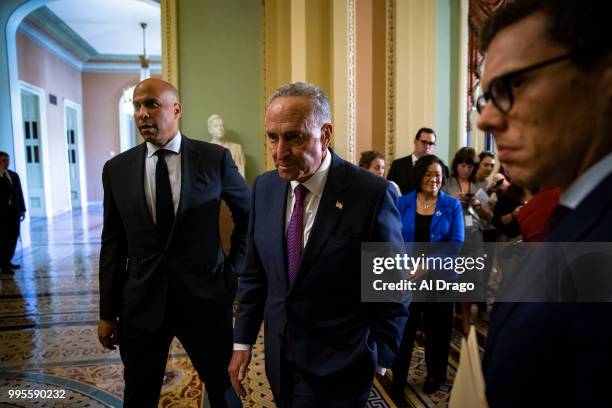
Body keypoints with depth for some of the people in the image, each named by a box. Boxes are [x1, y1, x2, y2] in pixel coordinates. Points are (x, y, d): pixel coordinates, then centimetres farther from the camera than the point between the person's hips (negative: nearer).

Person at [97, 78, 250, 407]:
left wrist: (232, 269, 2)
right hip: (141, 303, 2)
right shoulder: (116, 169, 1)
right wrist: (108, 313, 6)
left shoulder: (215, 158, -5)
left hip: (205, 297, -1)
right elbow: (112, 245, 5)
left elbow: (250, 215, 6)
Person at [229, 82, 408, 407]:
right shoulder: (264, 187, -2)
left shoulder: (372, 194, -18)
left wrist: (379, 361, -4)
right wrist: (243, 341, 5)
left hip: (338, 367, -4)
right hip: (280, 358, 5)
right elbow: (254, 273, 5)